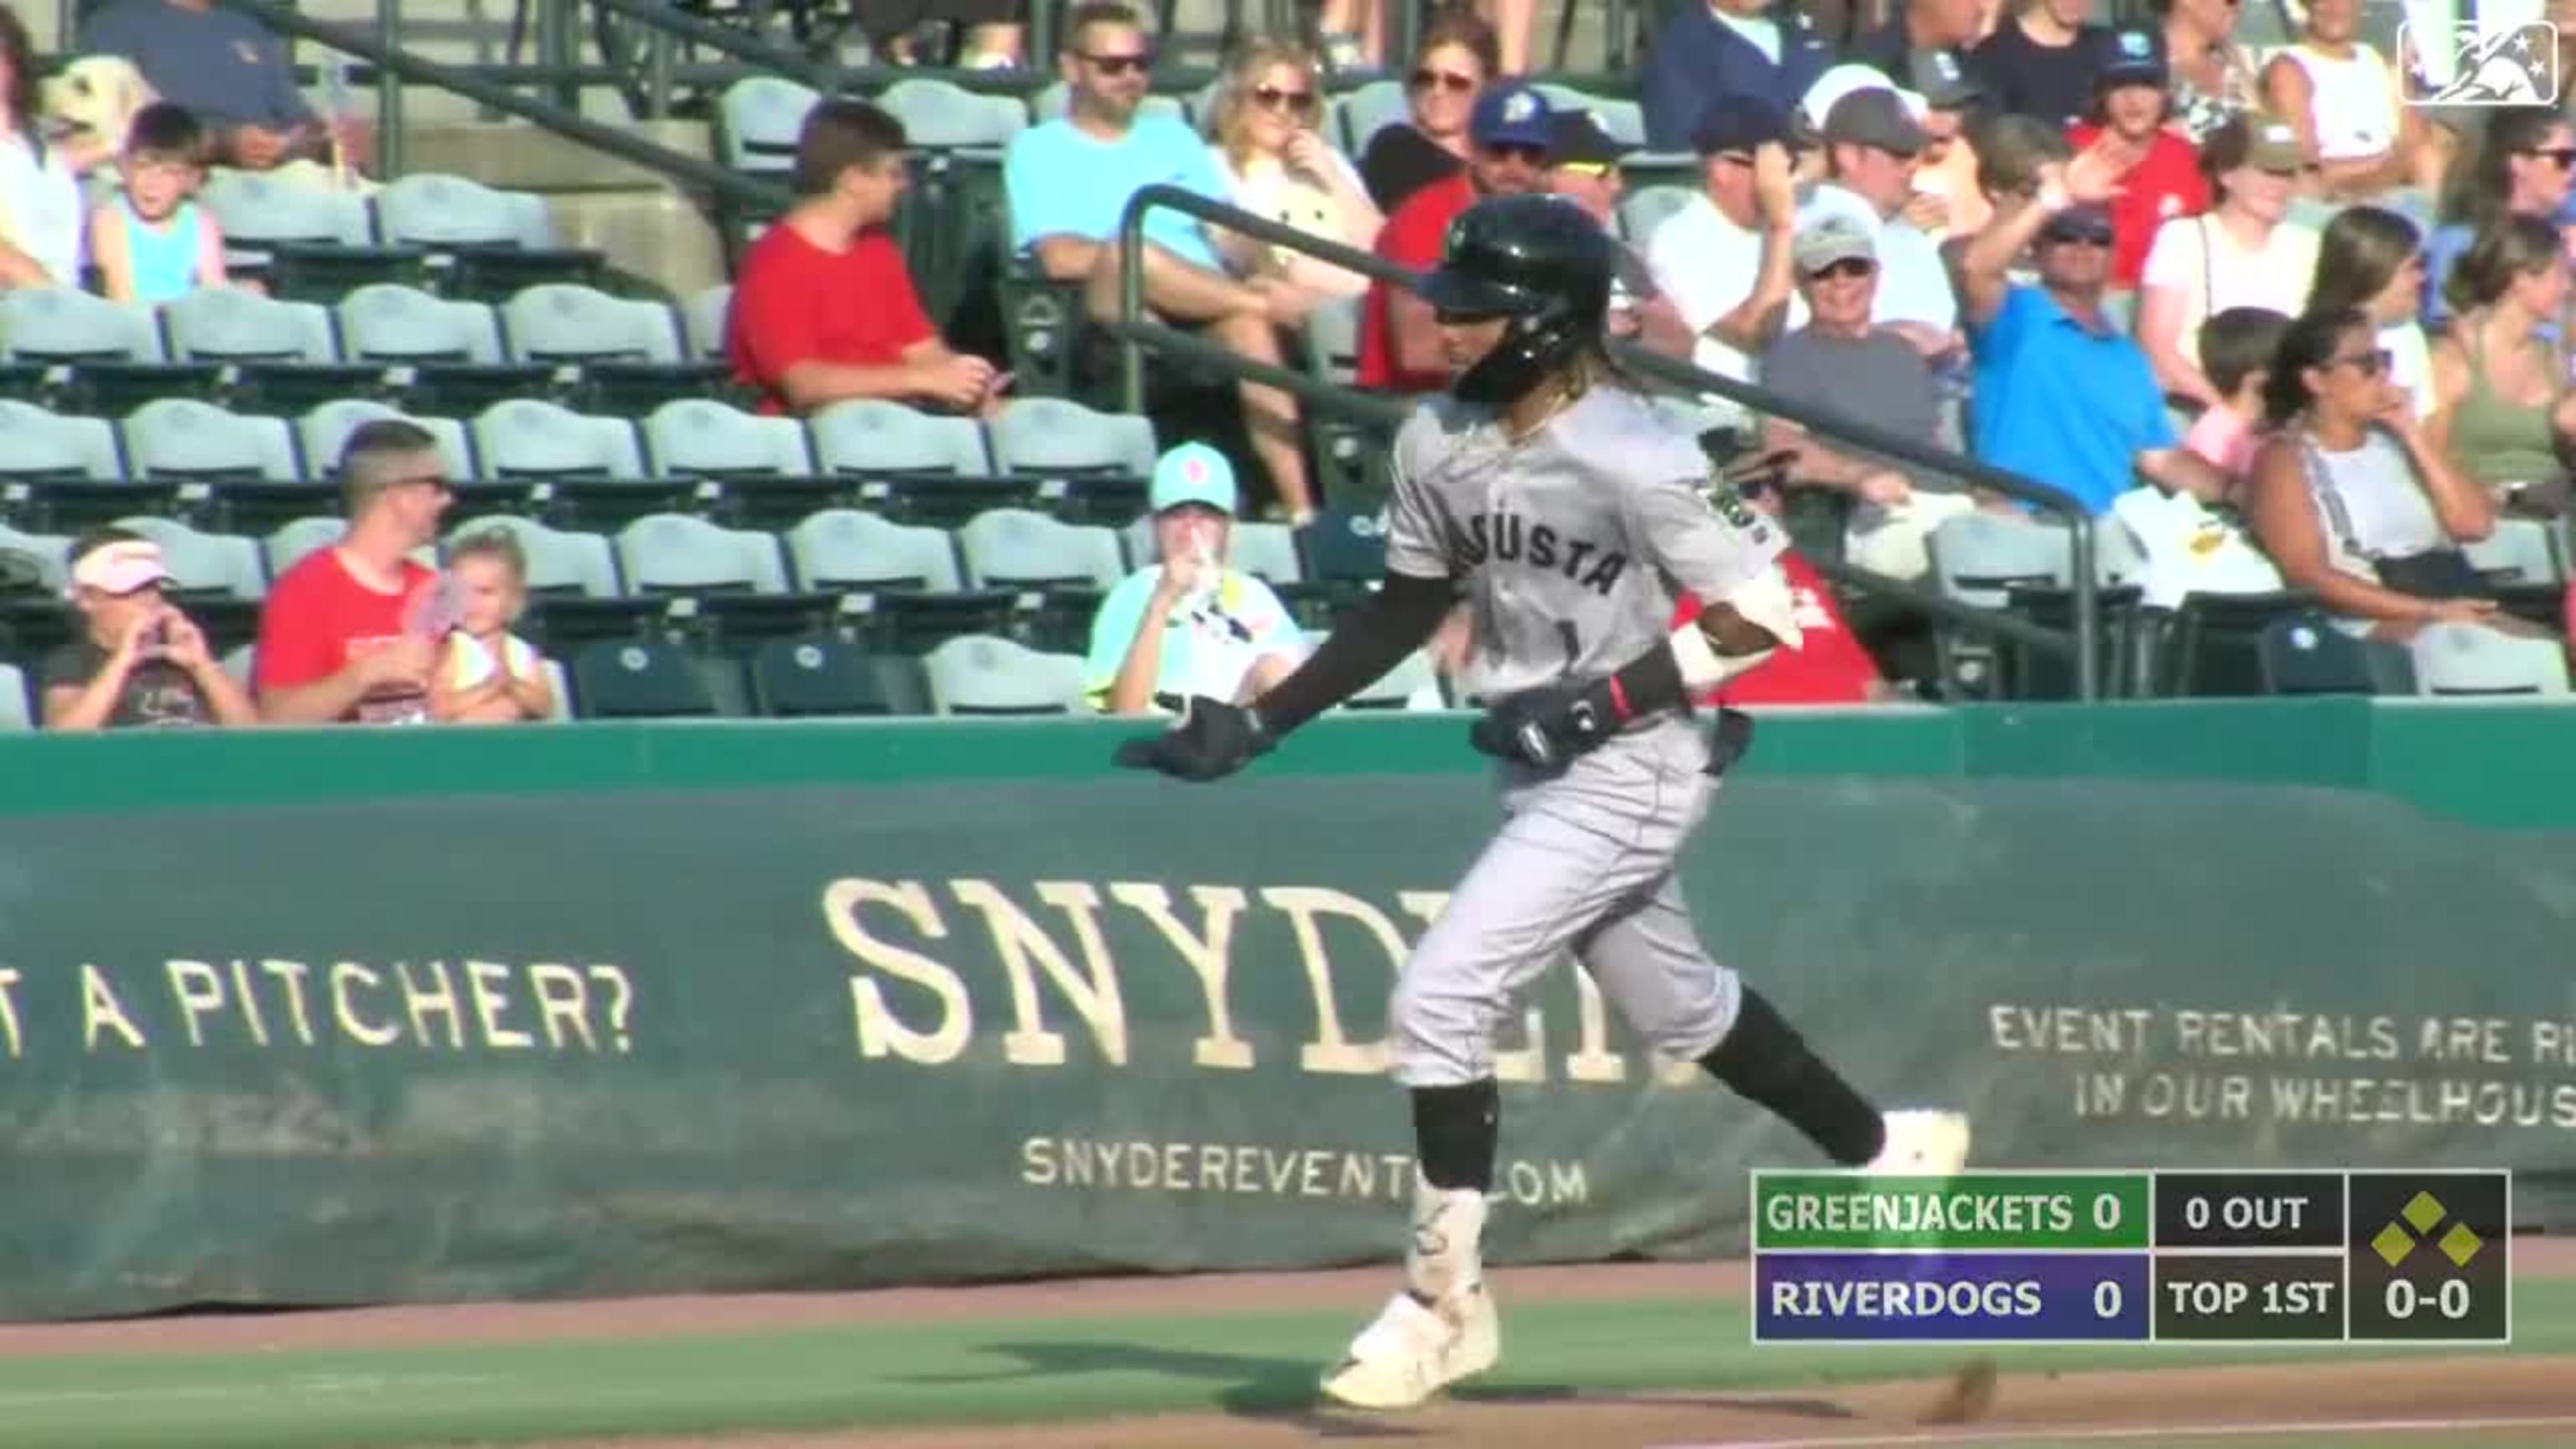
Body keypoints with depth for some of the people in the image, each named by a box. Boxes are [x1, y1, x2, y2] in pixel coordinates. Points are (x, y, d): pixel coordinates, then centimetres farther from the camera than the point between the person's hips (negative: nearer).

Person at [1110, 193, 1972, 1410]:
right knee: (1680, 1012, 23)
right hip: (1543, 768, 8)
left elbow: (1763, 615, -18)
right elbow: (1409, 610, 13)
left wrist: (1603, 699, -23)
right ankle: (1883, 1153, 45)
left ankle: (1445, 1302, -5)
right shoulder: (1436, 442, 1)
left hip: (1635, 769, -8)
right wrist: (1254, 724, 8)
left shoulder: (1633, 459, -22)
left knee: (1440, 1000, -16)